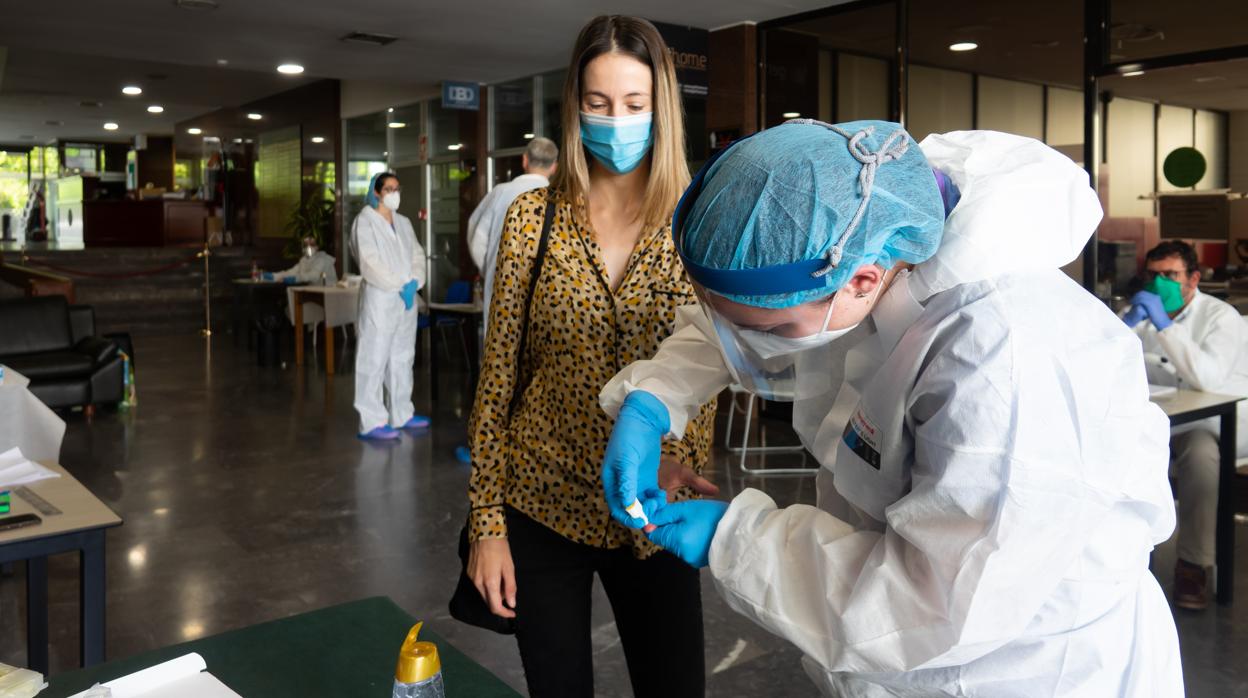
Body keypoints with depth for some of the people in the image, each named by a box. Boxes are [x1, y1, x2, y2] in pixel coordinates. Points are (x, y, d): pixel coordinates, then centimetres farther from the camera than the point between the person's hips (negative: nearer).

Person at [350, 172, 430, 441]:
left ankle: (401, 414, 20)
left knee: (402, 358, 11)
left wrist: (414, 282, -8)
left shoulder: (404, 222, 16)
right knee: (374, 359, -7)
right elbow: (370, 262, -12)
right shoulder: (365, 221, -4)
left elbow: (417, 254, 10)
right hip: (379, 298, -7)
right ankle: (371, 422, -6)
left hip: (406, 299, 7)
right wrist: (400, 285, -13)